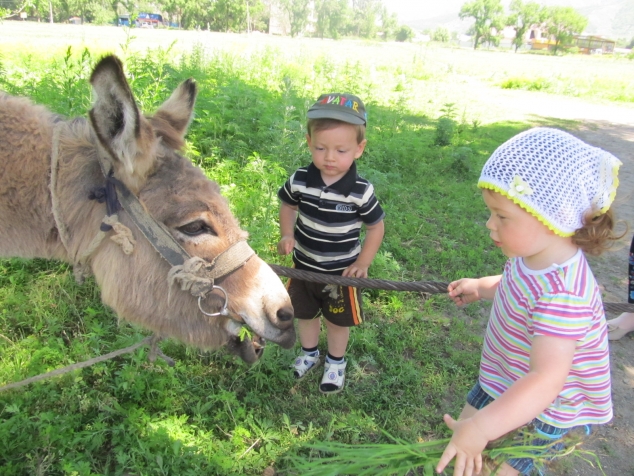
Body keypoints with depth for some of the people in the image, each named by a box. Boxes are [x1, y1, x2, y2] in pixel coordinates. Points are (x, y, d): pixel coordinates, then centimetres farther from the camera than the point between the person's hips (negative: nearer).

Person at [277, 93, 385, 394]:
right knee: (304, 314, 24)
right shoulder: (299, 180, -16)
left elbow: (376, 226, -9)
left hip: (341, 272, -3)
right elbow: (288, 205, 5)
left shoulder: (361, 192, -24)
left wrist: (363, 262, -15)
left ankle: (335, 362, 46)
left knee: (338, 321, 19)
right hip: (303, 266, 3)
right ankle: (309, 353, 52)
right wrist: (287, 235, -10)